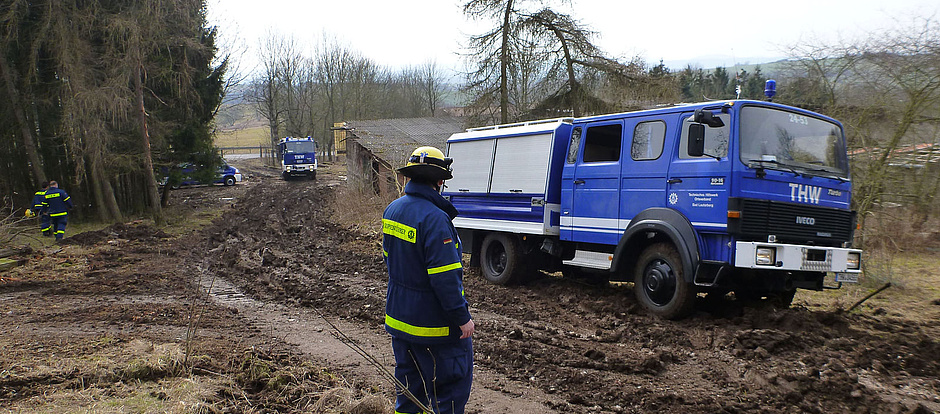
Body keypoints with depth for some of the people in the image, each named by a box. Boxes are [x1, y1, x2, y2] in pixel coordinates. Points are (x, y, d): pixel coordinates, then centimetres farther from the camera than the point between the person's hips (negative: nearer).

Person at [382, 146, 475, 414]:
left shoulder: (392, 210, 3)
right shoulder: (434, 218, -25)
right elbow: (445, 278, -26)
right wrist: (462, 318, -18)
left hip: (400, 317, 8)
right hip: (434, 323, -8)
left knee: (410, 384, 22)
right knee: (453, 383, 7)